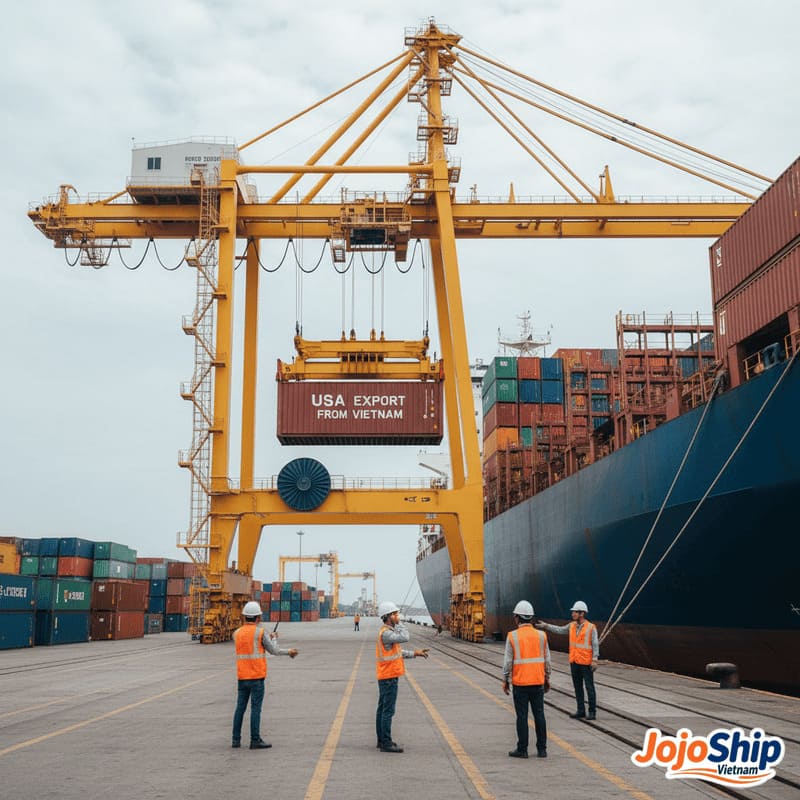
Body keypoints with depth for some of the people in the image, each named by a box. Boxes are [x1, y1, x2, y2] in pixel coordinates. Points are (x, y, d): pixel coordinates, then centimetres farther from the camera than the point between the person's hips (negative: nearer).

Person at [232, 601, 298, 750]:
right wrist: (274, 638, 20)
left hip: (242, 677, 5)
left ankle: (236, 739, 13)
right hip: (257, 676, -5)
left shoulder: (237, 633, 8)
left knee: (240, 707, 11)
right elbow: (274, 650, -1)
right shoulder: (261, 632, -9)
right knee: (256, 708, -2)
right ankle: (255, 740, -1)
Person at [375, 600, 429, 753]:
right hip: (389, 677, -10)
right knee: (388, 711, -7)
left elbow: (397, 652, 18)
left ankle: (382, 740, 21)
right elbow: (405, 637, -30)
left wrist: (415, 653, 13)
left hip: (385, 677, 10)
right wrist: (398, 623, -15)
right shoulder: (386, 633, -19)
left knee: (382, 709, 14)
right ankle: (386, 743, -4)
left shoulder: (387, 632, 13)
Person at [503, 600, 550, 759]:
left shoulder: (512, 636, -8)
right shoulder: (541, 635, 1)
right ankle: (542, 749, 13)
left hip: (520, 682, -3)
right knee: (539, 715, 9)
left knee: (522, 716, 3)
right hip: (538, 682, 3)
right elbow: (547, 660, 5)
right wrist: (547, 679, 16)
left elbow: (508, 661, -7)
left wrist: (505, 680, 4)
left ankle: (522, 750, 8)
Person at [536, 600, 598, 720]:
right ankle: (581, 711, 20)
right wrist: (545, 626, 3)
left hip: (586, 662, -6)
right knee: (578, 687, 11)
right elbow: (559, 629, 9)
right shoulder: (572, 626, 8)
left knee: (589, 687, 0)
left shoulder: (591, 627, -10)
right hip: (574, 662, 6)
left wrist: (594, 660, -16)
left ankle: (592, 712, 8)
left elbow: (595, 645, -11)